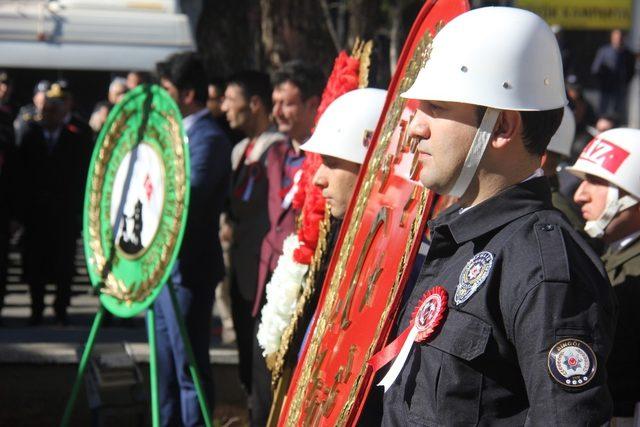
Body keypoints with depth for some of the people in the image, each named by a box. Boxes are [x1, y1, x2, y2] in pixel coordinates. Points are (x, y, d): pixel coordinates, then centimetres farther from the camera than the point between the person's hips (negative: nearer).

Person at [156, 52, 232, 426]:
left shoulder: (208, 138, -14)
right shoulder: (179, 133, 16)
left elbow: (187, 200, -24)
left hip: (189, 268, -10)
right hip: (164, 265, 10)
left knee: (189, 367, -5)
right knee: (166, 365, 16)